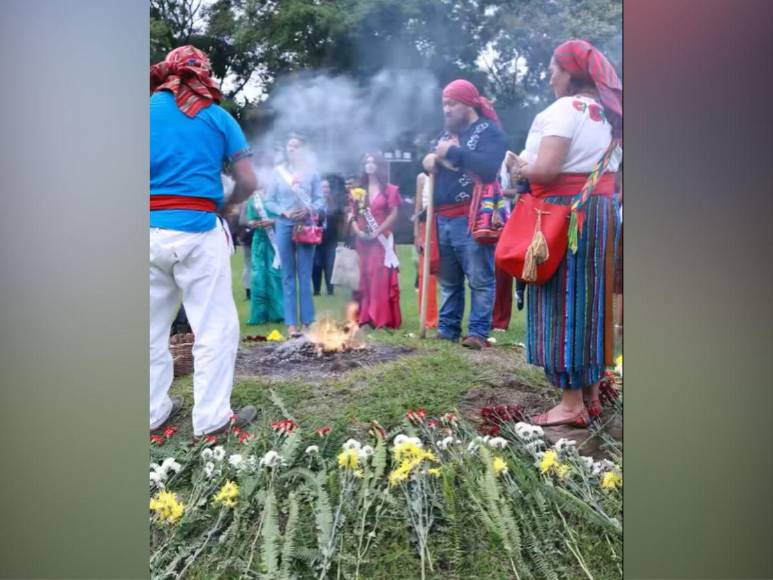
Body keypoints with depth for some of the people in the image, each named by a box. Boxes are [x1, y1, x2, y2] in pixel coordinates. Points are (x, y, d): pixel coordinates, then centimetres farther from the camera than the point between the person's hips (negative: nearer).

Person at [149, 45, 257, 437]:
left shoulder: (150, 108, 8)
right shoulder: (217, 116, 3)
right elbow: (247, 183, 1)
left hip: (152, 231, 4)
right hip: (197, 232, -3)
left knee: (153, 327, 14)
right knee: (215, 328, 5)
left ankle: (153, 411, 23)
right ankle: (211, 417, 8)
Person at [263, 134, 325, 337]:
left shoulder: (311, 173, 6)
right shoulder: (278, 171, 7)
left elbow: (320, 200, 3)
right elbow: (268, 202, 5)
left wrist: (308, 210, -16)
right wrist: (284, 212, -11)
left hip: (306, 226, 0)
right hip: (284, 226, 0)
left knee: (305, 276, 2)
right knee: (288, 276, 3)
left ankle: (307, 322, 8)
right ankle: (291, 324, 5)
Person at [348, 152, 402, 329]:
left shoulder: (389, 189, 1)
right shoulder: (359, 190, 14)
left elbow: (393, 215, -4)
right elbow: (352, 213, 11)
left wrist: (377, 232, -12)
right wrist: (357, 231, -7)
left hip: (382, 240, -4)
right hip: (362, 240, 4)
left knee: (382, 278, -9)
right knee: (364, 278, 3)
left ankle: (383, 319, -8)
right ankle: (366, 318, 7)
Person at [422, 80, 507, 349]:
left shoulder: (489, 130, -2)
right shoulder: (447, 132, 22)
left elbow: (489, 167, -19)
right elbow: (435, 166, 30)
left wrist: (453, 152, -14)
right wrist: (429, 160, 6)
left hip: (472, 218, -7)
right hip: (443, 218, 8)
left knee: (480, 279, -5)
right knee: (448, 281, 12)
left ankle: (478, 332, 0)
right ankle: (447, 328, 19)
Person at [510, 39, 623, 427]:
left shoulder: (565, 108, -12)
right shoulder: (607, 112, 15)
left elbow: (545, 169, -22)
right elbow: (611, 172, 19)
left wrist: (521, 169, -3)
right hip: (601, 211, 9)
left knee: (563, 301, -4)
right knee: (590, 301, 11)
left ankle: (572, 403, 0)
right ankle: (591, 393, 19)